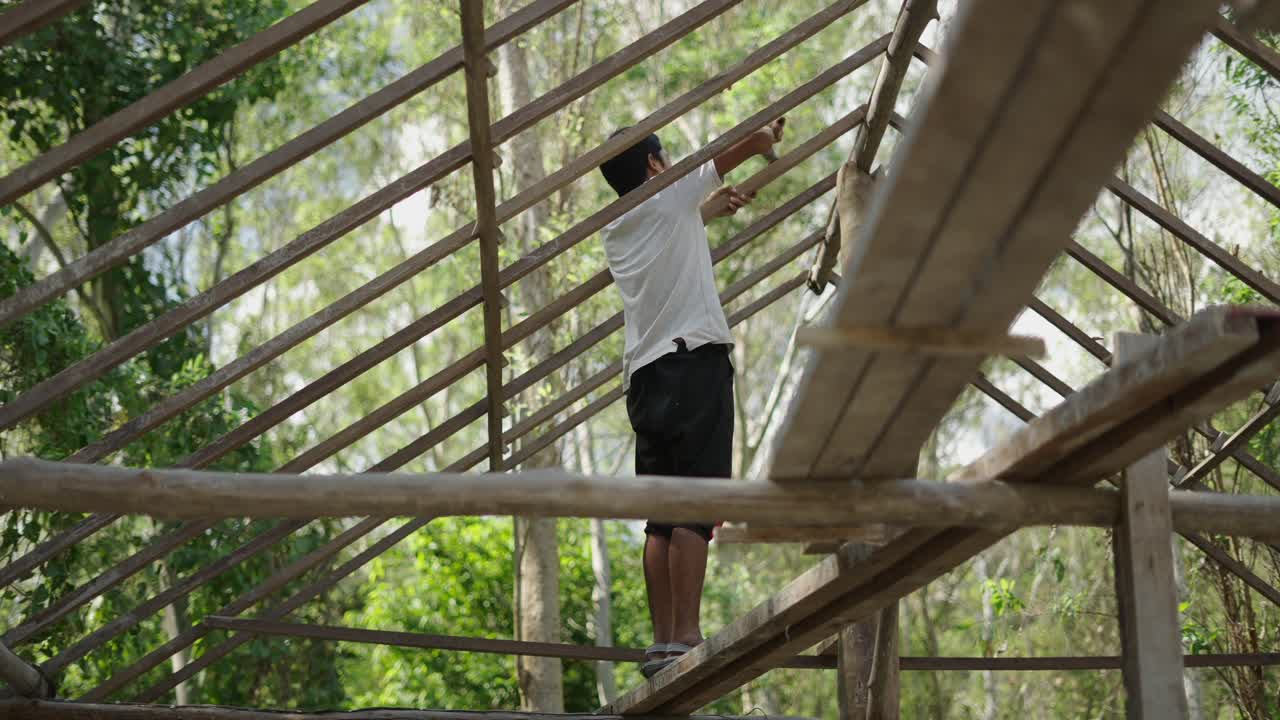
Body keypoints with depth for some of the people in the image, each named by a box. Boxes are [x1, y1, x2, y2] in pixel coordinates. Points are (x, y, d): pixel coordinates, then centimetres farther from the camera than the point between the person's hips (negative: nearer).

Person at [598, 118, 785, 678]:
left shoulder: (615, 230, 21)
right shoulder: (672, 196, 4)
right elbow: (753, 142, 11)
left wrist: (710, 209, 52)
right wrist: (770, 132, 31)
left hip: (644, 377, 7)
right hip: (696, 363, -7)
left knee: (660, 517, 5)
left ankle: (662, 641, 1)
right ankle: (685, 640, -19)